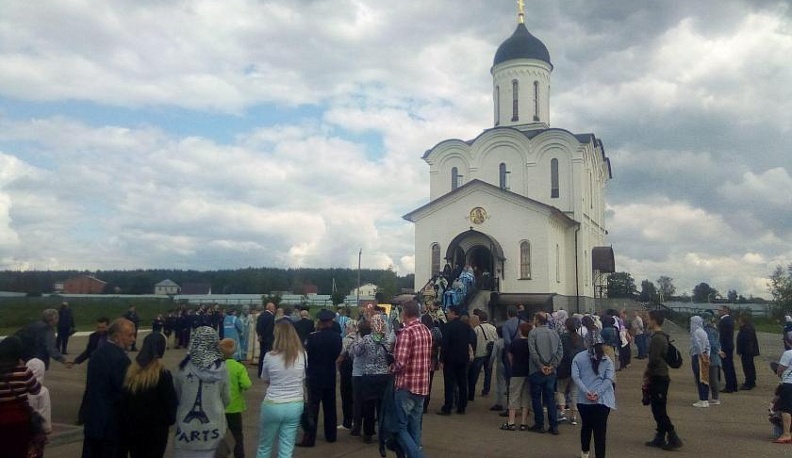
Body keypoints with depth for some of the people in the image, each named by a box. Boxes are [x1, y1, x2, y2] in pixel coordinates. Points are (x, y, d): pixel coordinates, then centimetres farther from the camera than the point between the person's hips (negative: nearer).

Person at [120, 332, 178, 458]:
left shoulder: (130, 371, -5)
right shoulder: (163, 374, -18)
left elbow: (123, 400, 2)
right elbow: (170, 403, -12)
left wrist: (125, 426, 11)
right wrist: (170, 419, 7)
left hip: (132, 429, 5)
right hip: (156, 431, -4)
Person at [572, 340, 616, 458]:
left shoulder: (578, 358, 4)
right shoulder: (607, 360, 5)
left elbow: (575, 376, -7)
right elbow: (609, 379, -7)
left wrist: (586, 392, -14)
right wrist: (598, 393, -14)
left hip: (583, 399, 2)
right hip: (602, 399, -1)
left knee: (586, 425, 22)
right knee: (600, 430, 0)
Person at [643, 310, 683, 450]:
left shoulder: (657, 338, -19)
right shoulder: (661, 337, 13)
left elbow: (653, 360, -23)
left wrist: (647, 373, -8)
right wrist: (648, 372, 12)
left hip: (658, 378, -10)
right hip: (659, 377, 10)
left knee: (660, 410, -4)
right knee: (657, 409, 13)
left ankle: (673, 438, -1)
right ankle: (660, 438, 19)